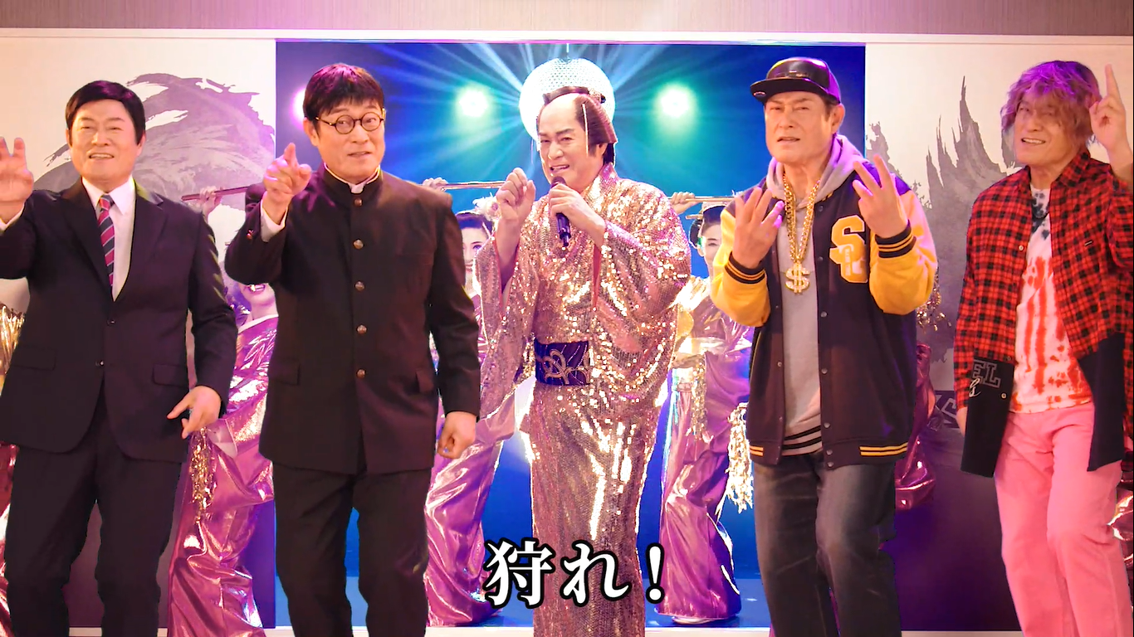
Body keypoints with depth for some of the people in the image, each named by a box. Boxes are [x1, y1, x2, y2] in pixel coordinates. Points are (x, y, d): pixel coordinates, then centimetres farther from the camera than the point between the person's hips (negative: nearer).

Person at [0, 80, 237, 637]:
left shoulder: (184, 225, 11)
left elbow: (214, 316, 10)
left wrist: (212, 383, -8)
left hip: (148, 424, 0)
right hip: (54, 421, 0)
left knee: (130, 580, 2)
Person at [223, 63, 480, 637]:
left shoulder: (428, 210, 4)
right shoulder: (287, 208, 1)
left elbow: (454, 317, 7)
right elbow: (243, 269, -17)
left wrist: (463, 403, 1)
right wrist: (271, 215, -37)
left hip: (399, 426, 0)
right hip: (308, 425, 0)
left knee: (394, 578, 3)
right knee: (306, 577, 10)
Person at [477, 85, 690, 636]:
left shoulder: (640, 203, -1)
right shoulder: (540, 214, 12)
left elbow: (673, 272, -16)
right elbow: (504, 298, 6)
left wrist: (597, 226, -17)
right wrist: (510, 228, -8)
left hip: (614, 388, -5)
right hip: (553, 395, 5)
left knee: (600, 528, -4)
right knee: (556, 528, 8)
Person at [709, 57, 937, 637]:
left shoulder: (880, 194, -3)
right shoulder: (747, 210, 9)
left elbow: (907, 295, -11)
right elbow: (744, 311, -1)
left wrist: (893, 234, -30)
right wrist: (744, 258, -22)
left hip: (858, 415, -4)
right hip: (778, 420, 5)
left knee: (846, 546, -17)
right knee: (782, 564, 9)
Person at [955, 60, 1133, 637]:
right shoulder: (992, 205, 10)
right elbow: (973, 307, 14)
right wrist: (968, 391, 9)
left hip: (1085, 399, -5)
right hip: (1014, 407, 5)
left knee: (1074, 529, -19)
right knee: (1023, 547, 7)